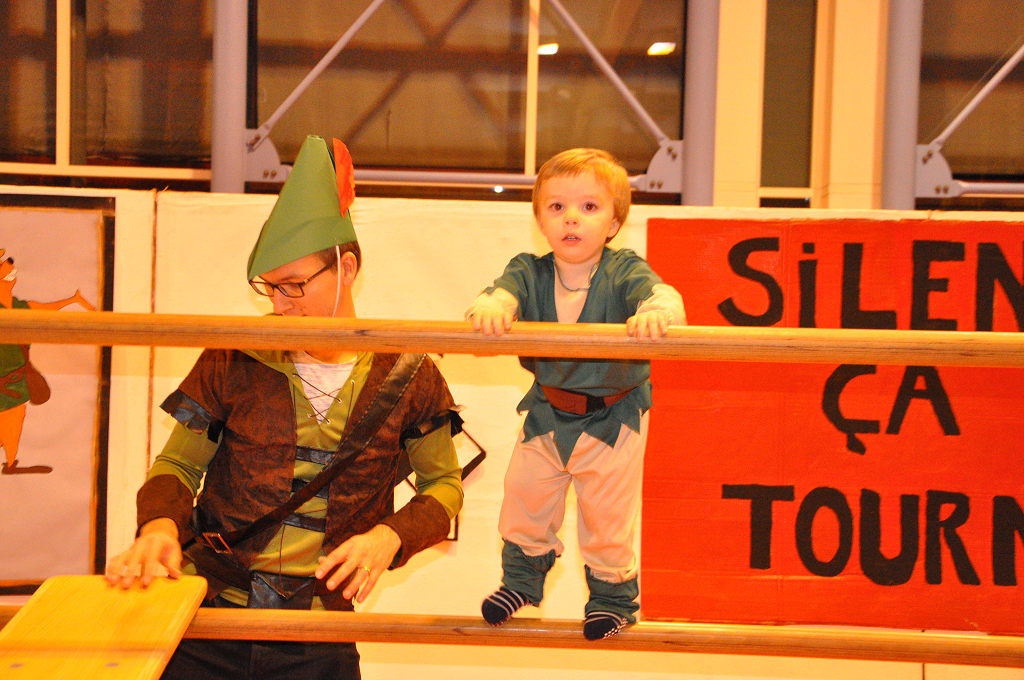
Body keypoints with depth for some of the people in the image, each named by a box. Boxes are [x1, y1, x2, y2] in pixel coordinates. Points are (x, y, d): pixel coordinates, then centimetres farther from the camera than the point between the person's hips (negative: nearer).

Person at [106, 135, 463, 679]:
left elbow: (444, 486, 8)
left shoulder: (406, 376, -2)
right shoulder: (233, 362, -2)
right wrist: (158, 528, -15)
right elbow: (177, 465, 6)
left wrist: (388, 537, -11)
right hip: (206, 621, 0)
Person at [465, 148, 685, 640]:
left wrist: (656, 312, -59)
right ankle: (521, 577, 41)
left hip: (612, 419, -3)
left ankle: (613, 595, 32)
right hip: (546, 414, 3)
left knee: (607, 514, 6)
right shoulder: (530, 272, -8)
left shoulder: (624, 272, -17)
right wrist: (490, 307, -51)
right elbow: (505, 289, -26)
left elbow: (662, 293, -34)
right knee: (523, 498, 14)